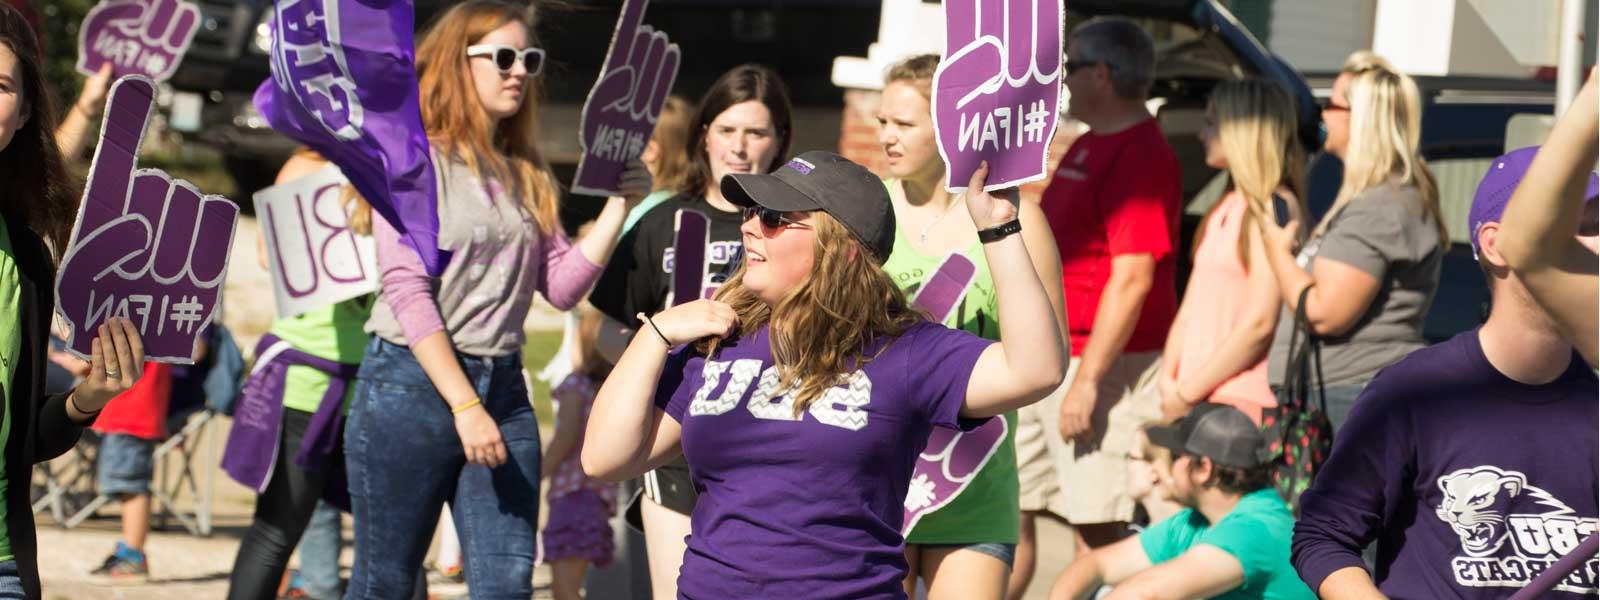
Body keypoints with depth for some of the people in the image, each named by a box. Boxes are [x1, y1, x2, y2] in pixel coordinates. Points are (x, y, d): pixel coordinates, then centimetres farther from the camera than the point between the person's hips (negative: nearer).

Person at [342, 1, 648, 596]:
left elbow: (562, 286, 9)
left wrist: (618, 207, -3)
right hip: (413, 385, -5)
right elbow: (406, 291, -12)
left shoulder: (527, 174, 14)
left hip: (504, 389, 5)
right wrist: (464, 406, -19)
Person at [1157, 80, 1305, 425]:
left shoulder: (1273, 208, -8)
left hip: (1243, 401, -8)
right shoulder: (1223, 211, 19)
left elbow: (1260, 323, -14)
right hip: (1197, 400, 8)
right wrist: (1169, 383, 5)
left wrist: (1188, 393, -11)